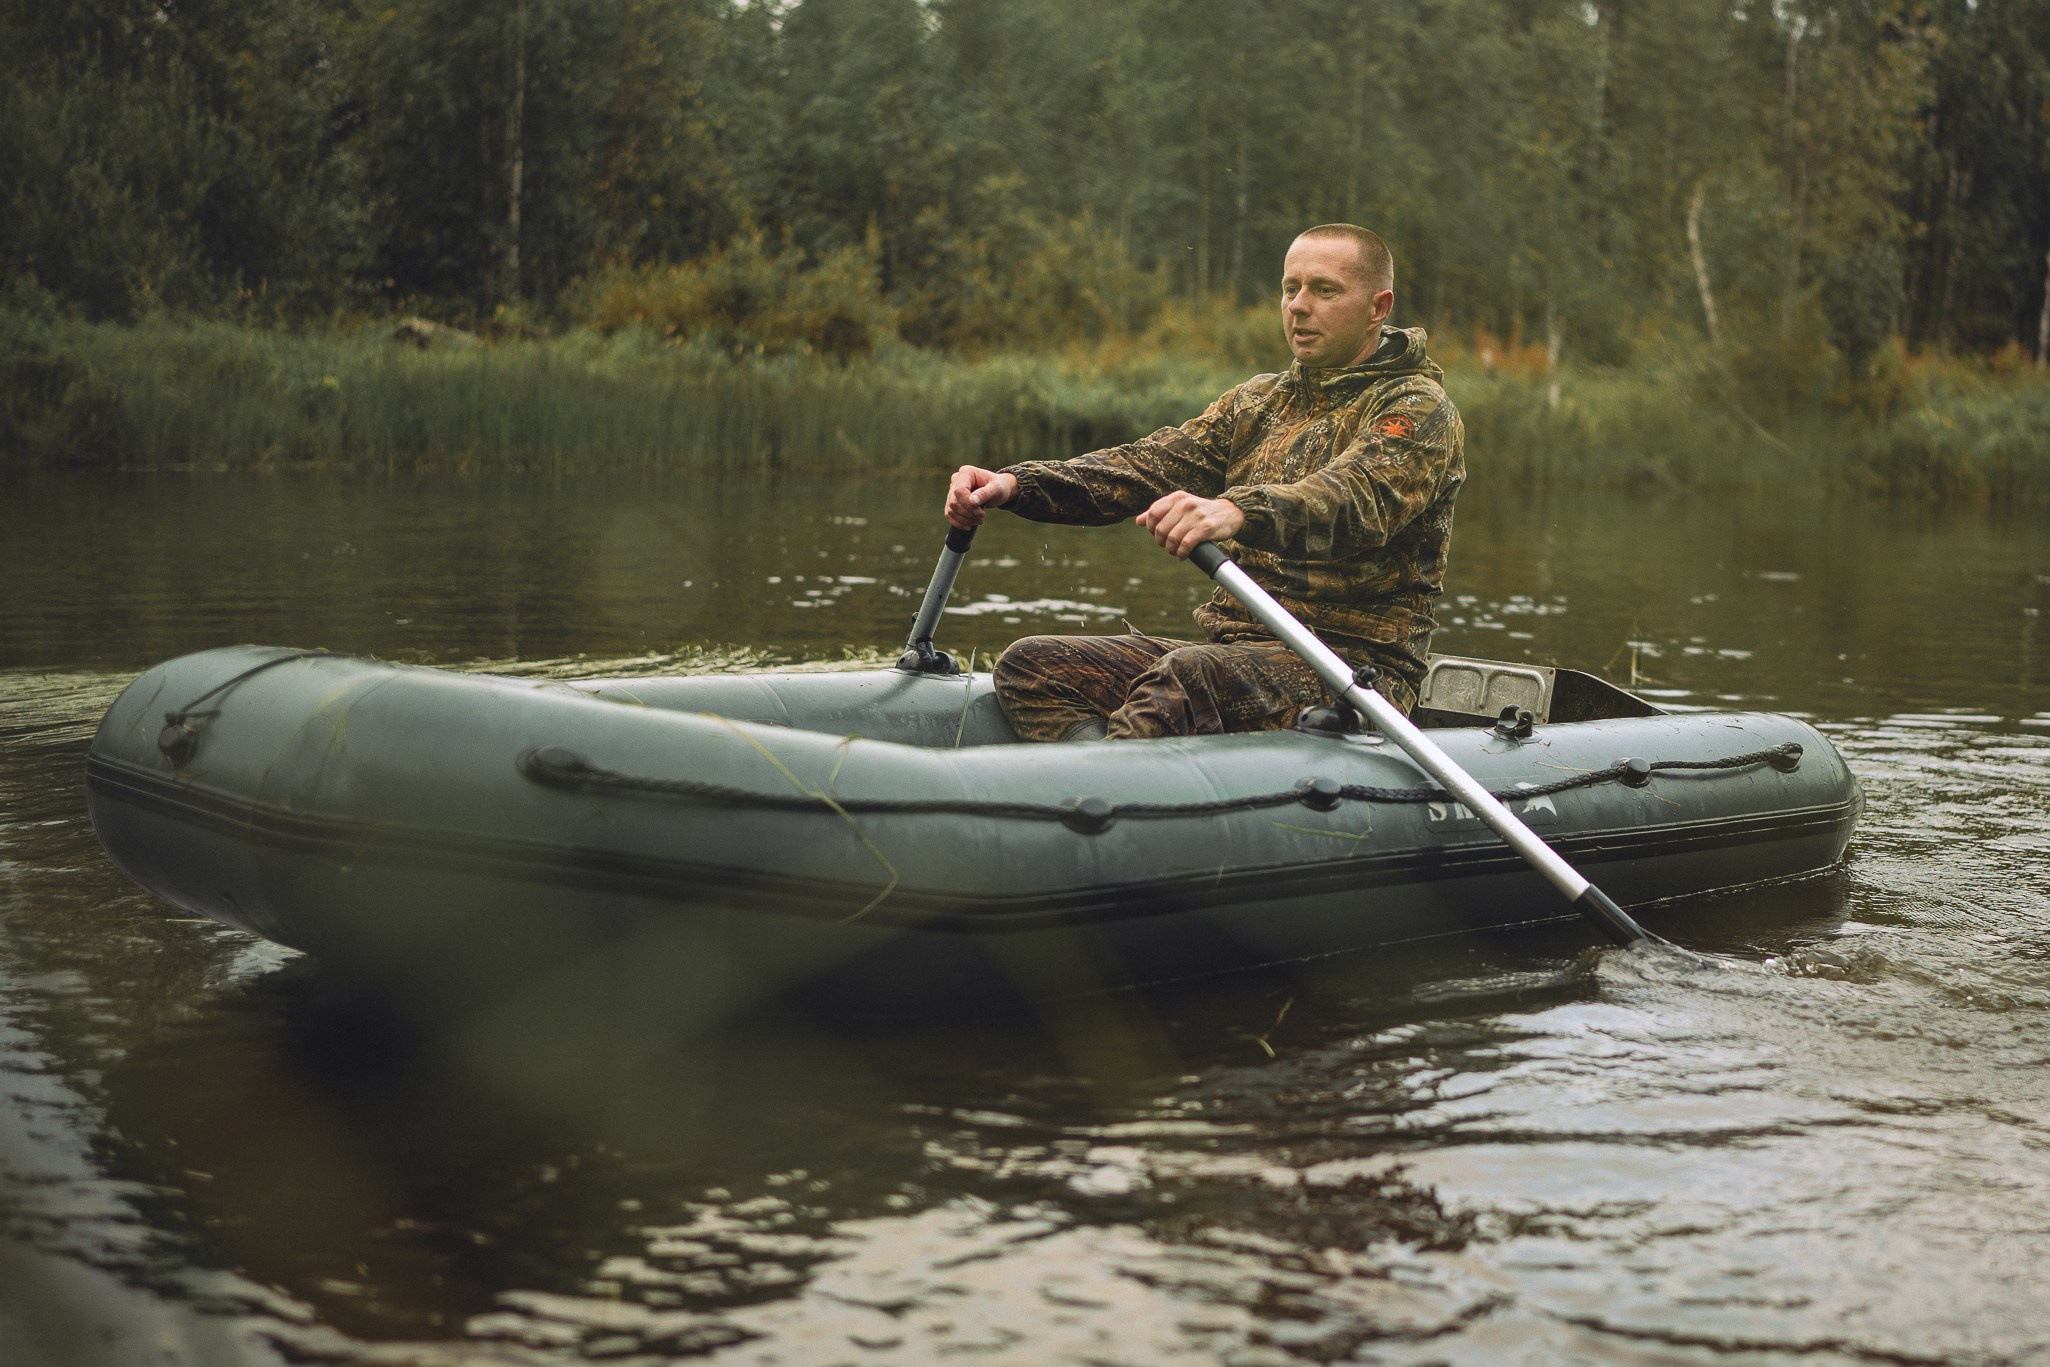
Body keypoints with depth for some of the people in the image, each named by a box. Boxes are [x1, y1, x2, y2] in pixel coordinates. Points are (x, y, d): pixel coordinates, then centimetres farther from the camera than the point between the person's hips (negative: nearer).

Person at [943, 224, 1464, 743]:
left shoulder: (1420, 411, -4)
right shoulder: (1260, 401, 19)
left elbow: (1354, 497, -27)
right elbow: (1147, 465, 5)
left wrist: (1237, 512, -48)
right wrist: (1015, 484, -12)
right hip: (1238, 648, 8)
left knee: (1190, 675, -37)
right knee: (1029, 666, -9)